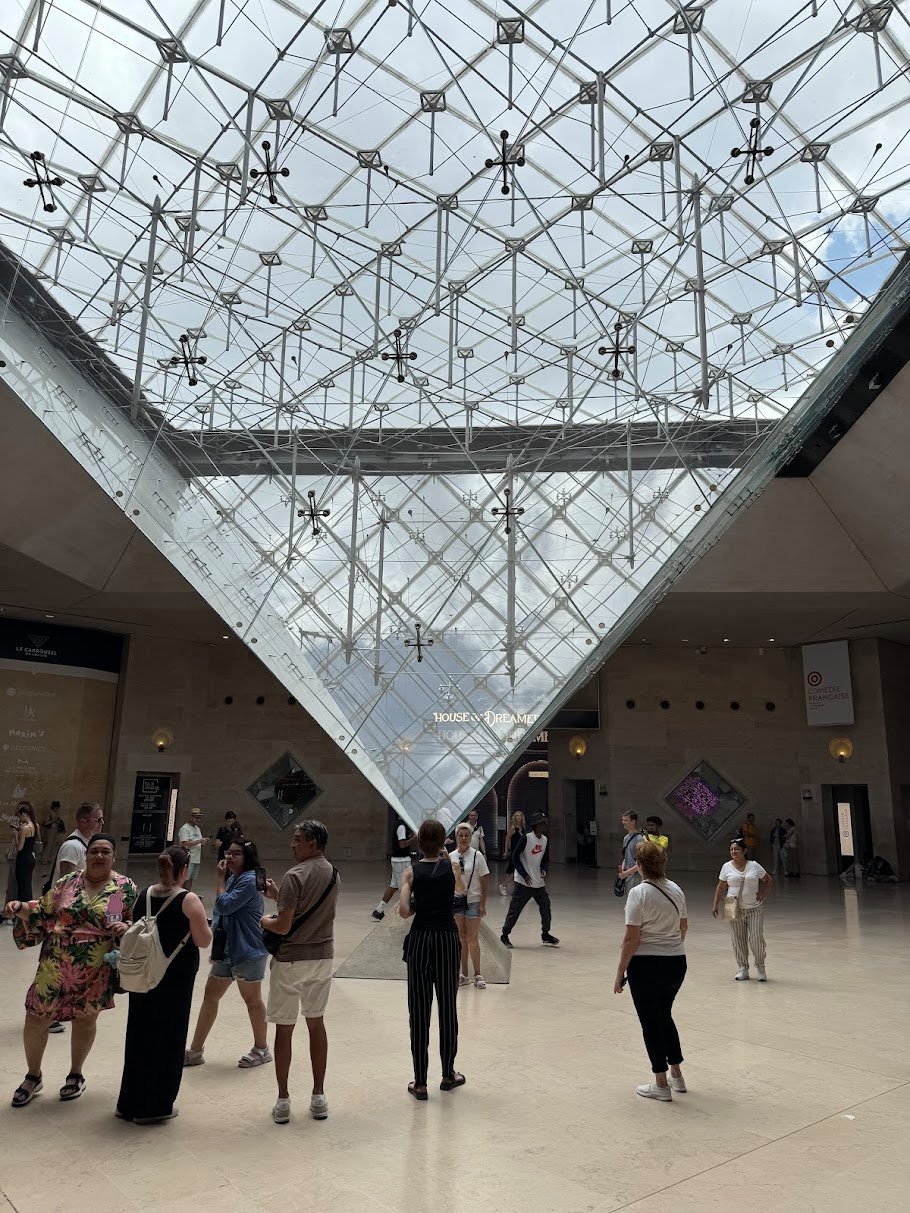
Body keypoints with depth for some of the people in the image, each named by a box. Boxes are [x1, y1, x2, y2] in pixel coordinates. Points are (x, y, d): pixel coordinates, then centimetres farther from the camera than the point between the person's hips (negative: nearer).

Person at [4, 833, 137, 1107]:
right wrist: (23, 908, -9)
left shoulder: (126, 888, -6)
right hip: (55, 967, 2)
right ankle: (33, 1076, 31)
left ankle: (76, 1075, 38)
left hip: (95, 972, -2)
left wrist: (126, 927, -23)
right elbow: (43, 913, 9)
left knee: (85, 1020, 14)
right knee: (35, 1019, 6)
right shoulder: (67, 882, 2)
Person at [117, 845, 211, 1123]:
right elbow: (204, 941, -12)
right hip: (176, 978, -5)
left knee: (139, 1035, 17)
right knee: (168, 1038, 8)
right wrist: (202, 922, 5)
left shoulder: (143, 896, 1)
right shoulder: (189, 901, -15)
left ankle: (130, 1102, 29)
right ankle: (154, 1106, 17)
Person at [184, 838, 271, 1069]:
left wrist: (220, 878, -14)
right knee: (210, 996, 12)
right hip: (226, 950, 9)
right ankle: (196, 1051, 23)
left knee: (252, 999, 7)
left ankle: (261, 1049, 24)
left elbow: (224, 905, -23)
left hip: (247, 952, -9)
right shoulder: (233, 878, 9)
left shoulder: (249, 880, -19)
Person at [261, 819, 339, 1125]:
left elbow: (283, 926, -20)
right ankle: (319, 1097, 21)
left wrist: (264, 920, 0)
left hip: (291, 959, -6)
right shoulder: (333, 874, 5)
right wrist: (278, 895, 15)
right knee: (316, 1023, 15)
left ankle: (283, 1100, 15)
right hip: (322, 956, 6)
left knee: (284, 1028, 7)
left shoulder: (295, 876, -18)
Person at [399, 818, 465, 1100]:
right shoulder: (452, 867, -1)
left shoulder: (412, 872, -4)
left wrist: (418, 904, 9)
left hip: (420, 940, 0)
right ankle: (448, 1074, 26)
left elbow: (404, 911, -11)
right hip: (447, 939, 0)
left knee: (419, 1011, 6)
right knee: (447, 1007, 13)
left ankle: (420, 1082, 11)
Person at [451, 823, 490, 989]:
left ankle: (477, 975, 13)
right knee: (461, 939, 10)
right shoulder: (451, 856, 1)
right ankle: (464, 975, 20)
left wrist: (482, 904, -9)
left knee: (472, 940, 0)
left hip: (473, 901, -3)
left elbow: (484, 881, -5)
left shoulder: (477, 855, -7)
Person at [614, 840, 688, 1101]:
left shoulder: (639, 893, -19)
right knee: (665, 1016, 23)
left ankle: (661, 1085, 15)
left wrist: (620, 972, -11)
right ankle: (677, 1076, 31)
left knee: (651, 1022, 7)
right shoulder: (676, 890, 2)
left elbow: (632, 938, -19)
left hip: (646, 965, -7)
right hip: (677, 963, 7)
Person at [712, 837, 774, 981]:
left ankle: (760, 966, 18)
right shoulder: (727, 867, 1)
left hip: (755, 908, -1)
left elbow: (769, 880, 11)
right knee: (738, 940, 3)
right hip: (735, 909, 1)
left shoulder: (754, 866, 0)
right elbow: (721, 887, 4)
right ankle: (743, 969, 16)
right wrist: (715, 904, -2)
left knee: (756, 938, -3)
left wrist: (763, 895, 0)